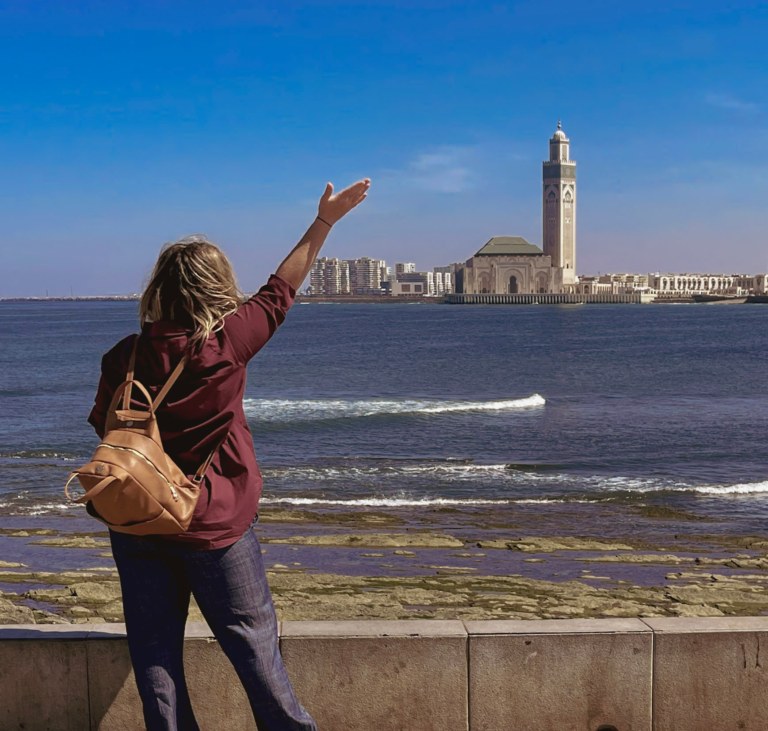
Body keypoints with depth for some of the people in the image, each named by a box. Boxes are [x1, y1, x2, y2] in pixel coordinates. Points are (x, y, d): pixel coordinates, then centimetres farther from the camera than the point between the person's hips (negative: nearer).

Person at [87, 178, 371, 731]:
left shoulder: (125, 355, -6)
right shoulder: (227, 342, -13)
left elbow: (104, 427, 3)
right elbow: (281, 289, -2)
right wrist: (325, 219, 8)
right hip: (214, 522, -2)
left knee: (154, 646, 11)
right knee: (252, 637, 9)